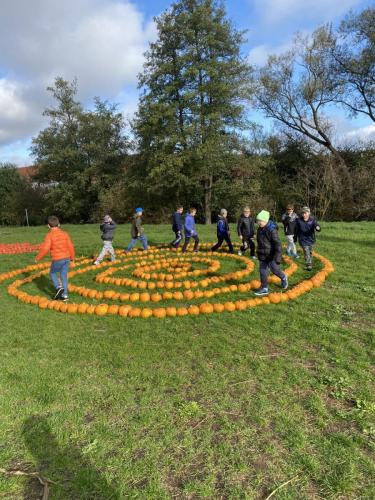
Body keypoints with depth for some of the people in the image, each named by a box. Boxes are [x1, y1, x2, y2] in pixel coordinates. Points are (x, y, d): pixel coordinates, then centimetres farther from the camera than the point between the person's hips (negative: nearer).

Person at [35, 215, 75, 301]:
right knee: (64, 276, 12)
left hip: (57, 259, -4)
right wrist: (72, 257, 17)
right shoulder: (64, 233, 4)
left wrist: (38, 258, -3)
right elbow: (70, 246, 3)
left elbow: (45, 248, -17)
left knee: (52, 273, 20)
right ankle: (64, 295, 14)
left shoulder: (49, 235, -10)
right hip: (66, 258, 4)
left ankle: (59, 287, 1)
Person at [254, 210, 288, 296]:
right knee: (263, 271, 8)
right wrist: (259, 252, 25)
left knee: (274, 269, 2)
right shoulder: (260, 229, 5)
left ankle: (283, 277, 34)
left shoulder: (272, 230, -20)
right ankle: (264, 288, 16)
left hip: (271, 254, -8)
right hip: (263, 254, 8)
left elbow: (277, 243, -21)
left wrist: (277, 256, -23)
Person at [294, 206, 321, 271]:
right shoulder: (299, 220, -9)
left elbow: (316, 225, -20)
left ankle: (310, 263, 39)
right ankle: (308, 265, -9)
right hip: (303, 240, -2)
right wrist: (295, 239, 9)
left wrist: (318, 228, -45)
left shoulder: (313, 219, -8)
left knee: (310, 252, 19)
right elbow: (296, 230, 1)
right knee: (306, 252, -13)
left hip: (311, 239, 2)